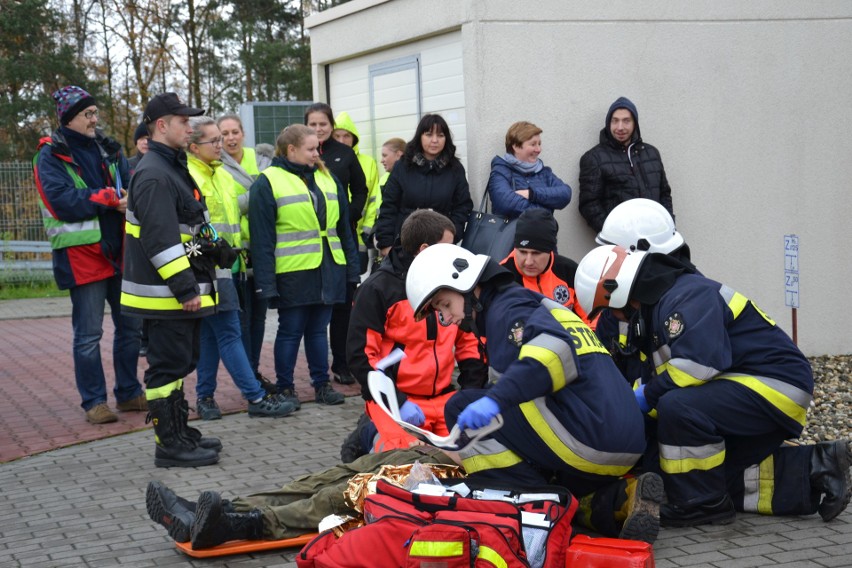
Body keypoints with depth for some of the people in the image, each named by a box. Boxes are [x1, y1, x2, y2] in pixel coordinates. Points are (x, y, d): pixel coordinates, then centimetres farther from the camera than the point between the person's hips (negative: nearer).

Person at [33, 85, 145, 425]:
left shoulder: (108, 150, 13)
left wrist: (129, 200, -15)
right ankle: (94, 402, 9)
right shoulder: (51, 156, -5)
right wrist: (110, 198, -18)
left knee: (130, 325, 11)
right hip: (81, 255, -6)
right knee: (88, 333, -1)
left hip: (119, 252, 6)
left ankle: (129, 393, 24)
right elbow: (63, 201, -17)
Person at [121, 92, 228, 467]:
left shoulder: (173, 168, 17)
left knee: (180, 362, 17)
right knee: (169, 365, -4)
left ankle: (180, 433, 27)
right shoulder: (153, 176, -18)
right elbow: (160, 240, -25)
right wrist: (185, 287, -26)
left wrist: (218, 251, 23)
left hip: (183, 292, 11)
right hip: (165, 295, -11)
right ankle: (169, 446, 2)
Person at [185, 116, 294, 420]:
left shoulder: (221, 173, 16)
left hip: (224, 265, 9)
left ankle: (205, 397, 19)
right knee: (229, 332, -6)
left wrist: (236, 251, 23)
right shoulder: (186, 176, -12)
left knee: (211, 334, 12)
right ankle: (257, 398, -5)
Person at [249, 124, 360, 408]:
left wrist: (352, 268, 11)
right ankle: (285, 389, 15)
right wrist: (266, 283, -13)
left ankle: (322, 384, 22)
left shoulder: (327, 178, 13)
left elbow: (343, 227, 16)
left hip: (329, 269, 5)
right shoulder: (268, 183, -6)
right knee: (290, 331, 4)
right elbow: (262, 238, -9)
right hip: (292, 273, -5)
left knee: (318, 328, 13)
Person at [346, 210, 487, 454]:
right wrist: (398, 403, -18)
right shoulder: (377, 289, -6)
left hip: (443, 396, 5)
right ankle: (373, 436, -2)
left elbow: (470, 343, 15)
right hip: (393, 397, -5)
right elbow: (361, 355, -10)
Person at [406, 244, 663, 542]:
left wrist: (497, 398, -31)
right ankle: (621, 498, 6)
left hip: (587, 436, -9)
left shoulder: (507, 307, -2)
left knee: (462, 407, -4)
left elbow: (556, 348, -23)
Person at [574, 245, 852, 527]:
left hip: (777, 386, -11)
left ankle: (702, 504, -13)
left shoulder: (687, 296, -17)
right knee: (716, 477, 12)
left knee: (678, 407, -30)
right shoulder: (662, 305, 15)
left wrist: (647, 395, -18)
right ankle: (815, 466, 12)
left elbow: (698, 362, -31)